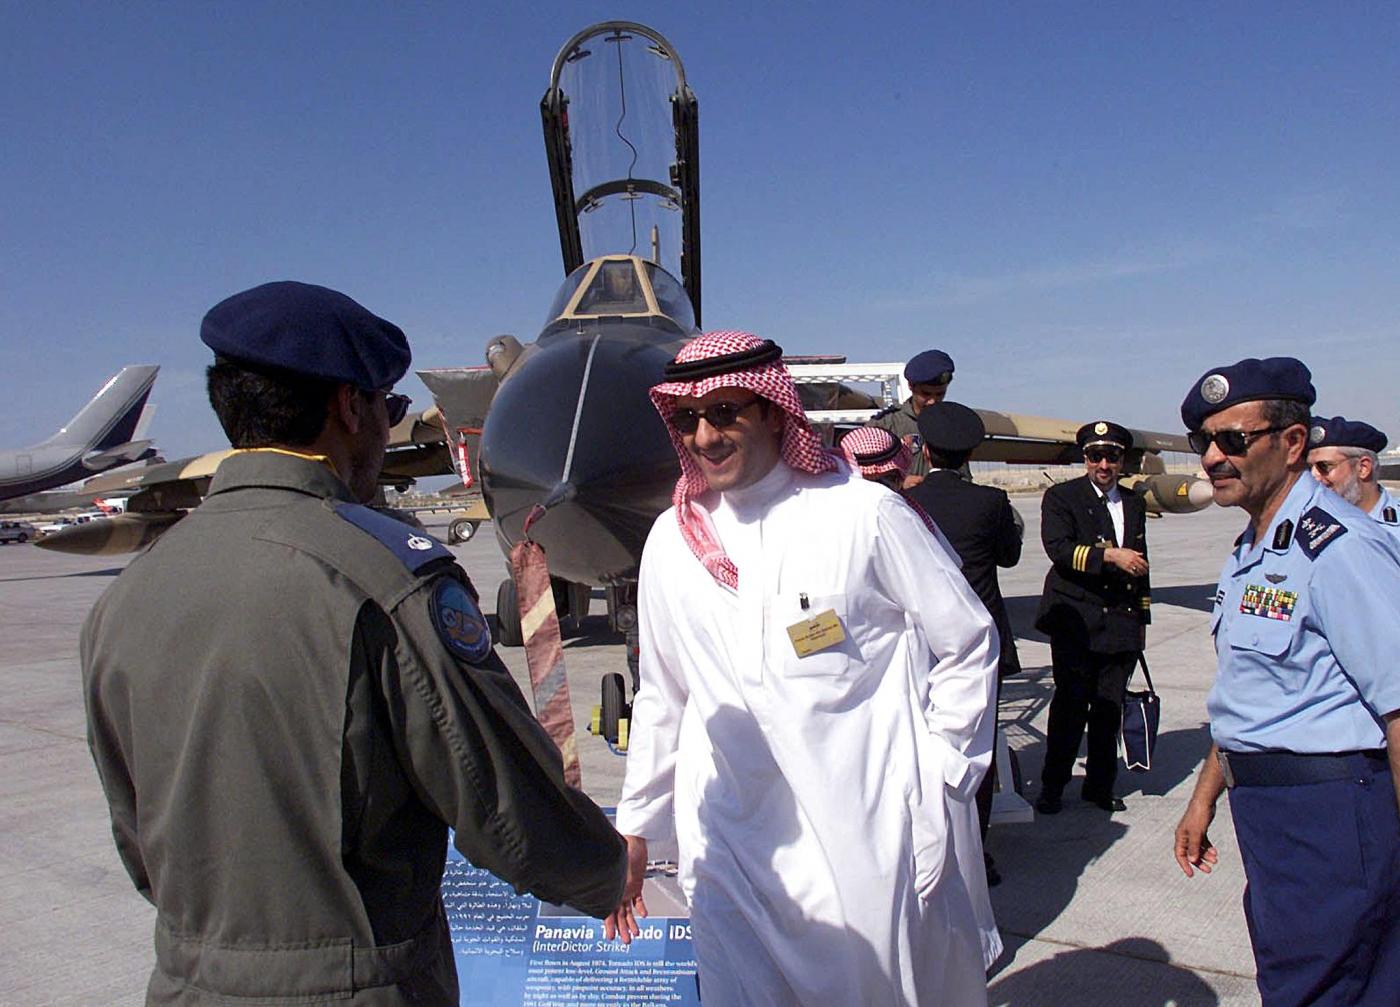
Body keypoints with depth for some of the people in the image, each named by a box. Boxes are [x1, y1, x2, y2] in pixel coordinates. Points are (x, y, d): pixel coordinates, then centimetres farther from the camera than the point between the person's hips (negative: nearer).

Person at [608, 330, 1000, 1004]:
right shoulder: (672, 540, 3)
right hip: (729, 842, 3)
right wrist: (635, 827, 15)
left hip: (871, 839, -2)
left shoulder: (864, 514, -7)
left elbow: (968, 644, 1)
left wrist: (936, 778, -2)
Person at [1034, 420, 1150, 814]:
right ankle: (1053, 786, 9)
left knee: (1110, 708, 8)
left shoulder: (1134, 503, 16)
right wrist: (1110, 555, -24)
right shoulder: (1061, 497, -1)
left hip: (1121, 624, 5)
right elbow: (1058, 548, -17)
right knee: (1071, 705, -3)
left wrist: (1142, 619, 22)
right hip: (1076, 621, -5)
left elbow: (1140, 566, 22)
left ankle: (1100, 784, 21)